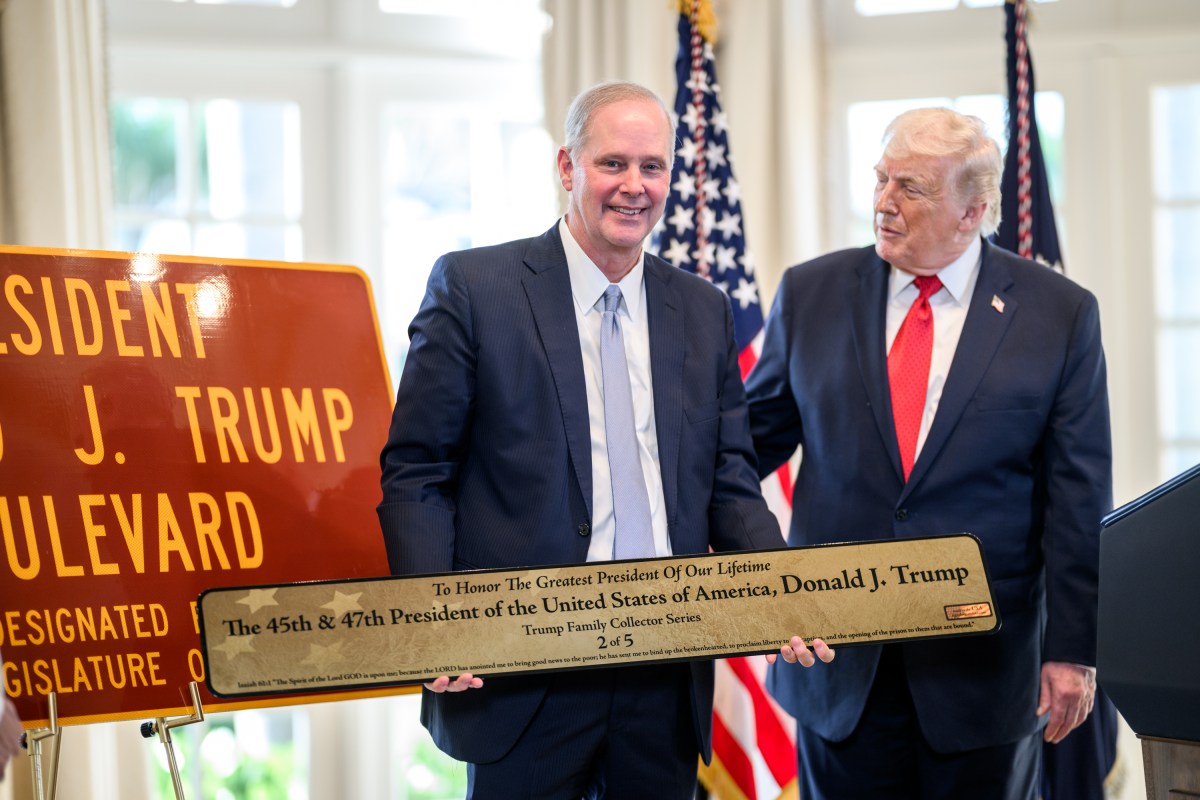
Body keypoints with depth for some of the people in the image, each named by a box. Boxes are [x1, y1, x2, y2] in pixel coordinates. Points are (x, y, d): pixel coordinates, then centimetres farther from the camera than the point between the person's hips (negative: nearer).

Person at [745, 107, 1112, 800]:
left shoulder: (1058, 314, -2)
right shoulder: (812, 293, 5)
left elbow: (1077, 500, -2)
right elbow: (757, 435, 12)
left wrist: (1073, 650, -5)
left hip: (984, 671, -2)